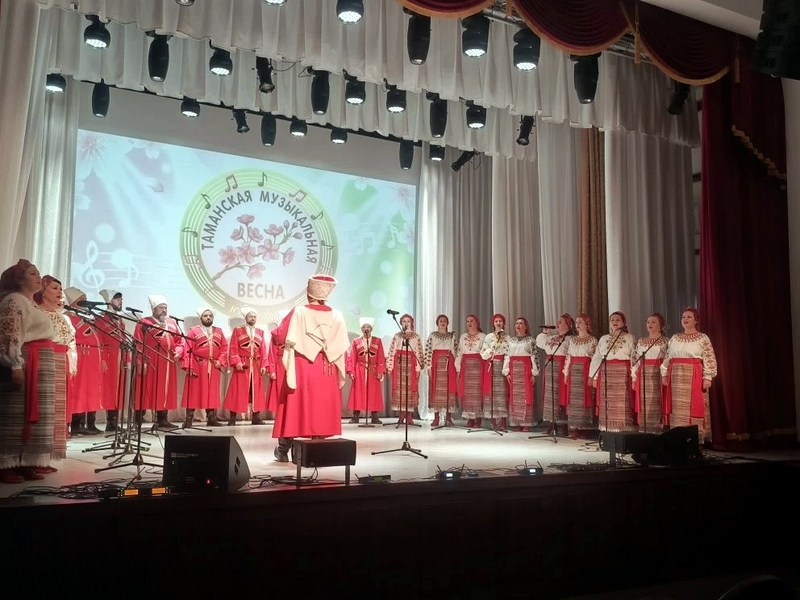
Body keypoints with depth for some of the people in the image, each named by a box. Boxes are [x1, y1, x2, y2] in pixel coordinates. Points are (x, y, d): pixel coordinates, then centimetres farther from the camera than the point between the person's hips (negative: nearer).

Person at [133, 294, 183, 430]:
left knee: (165, 391, 8)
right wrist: (141, 362, -16)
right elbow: (138, 344, -8)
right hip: (150, 363, -5)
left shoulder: (172, 323, 15)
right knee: (145, 390, -3)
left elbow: (180, 341, 16)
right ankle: (138, 421, 2)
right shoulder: (144, 322, -1)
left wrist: (178, 352, -4)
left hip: (168, 363, 6)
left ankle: (162, 420, 14)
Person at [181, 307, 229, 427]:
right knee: (194, 392, -2)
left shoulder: (218, 332, 13)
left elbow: (224, 348, 11)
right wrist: (188, 366, -16)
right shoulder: (193, 331, -1)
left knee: (212, 393, 8)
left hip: (214, 367, 4)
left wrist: (220, 361, -4)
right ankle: (188, 419, 2)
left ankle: (211, 418, 15)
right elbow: (187, 350, -8)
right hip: (197, 366, -4)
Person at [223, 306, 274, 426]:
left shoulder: (260, 332, 13)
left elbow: (263, 350, 8)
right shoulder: (237, 330, 3)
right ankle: (232, 419, 2)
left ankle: (256, 418, 10)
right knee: (238, 391, -3)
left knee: (256, 391, 5)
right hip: (242, 365, -4)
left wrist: (264, 365, -1)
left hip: (256, 366, 4)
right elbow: (233, 349, -4)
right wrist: (237, 362, -16)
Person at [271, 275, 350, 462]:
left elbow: (278, 336, -4)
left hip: (301, 369, -1)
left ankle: (283, 450, 14)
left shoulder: (298, 313, -8)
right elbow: (342, 346, 0)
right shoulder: (337, 316, -1)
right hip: (327, 371, 2)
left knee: (295, 407, 8)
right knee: (322, 409, 9)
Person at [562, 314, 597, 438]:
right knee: (573, 401, 5)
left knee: (585, 399, -4)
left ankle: (586, 429, 1)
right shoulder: (572, 339, 14)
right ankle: (575, 429, 10)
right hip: (573, 371, 5)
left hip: (585, 371, -5)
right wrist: (566, 373, 9)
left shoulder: (593, 340, -3)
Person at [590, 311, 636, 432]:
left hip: (623, 374, -3)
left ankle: (623, 430, -2)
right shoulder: (603, 339, 15)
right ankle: (607, 431, 8)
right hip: (606, 374, 3)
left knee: (622, 404, -5)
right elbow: (597, 358, 11)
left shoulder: (629, 338, 6)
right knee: (607, 404, 3)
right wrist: (594, 376, 4)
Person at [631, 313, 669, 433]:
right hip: (643, 376, 4)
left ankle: (657, 431, -2)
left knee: (656, 405, -6)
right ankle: (643, 432, 10)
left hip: (658, 375, -4)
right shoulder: (640, 341, 14)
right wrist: (634, 378, 8)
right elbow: (634, 360, 13)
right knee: (643, 406, 4)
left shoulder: (665, 341, 0)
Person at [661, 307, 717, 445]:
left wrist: (707, 377, -13)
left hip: (694, 376, -4)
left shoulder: (703, 338, 1)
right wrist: (664, 374, 8)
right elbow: (667, 358, 15)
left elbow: (710, 359, -6)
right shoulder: (675, 338, 15)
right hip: (676, 377, 4)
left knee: (694, 407, -5)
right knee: (677, 408, 4)